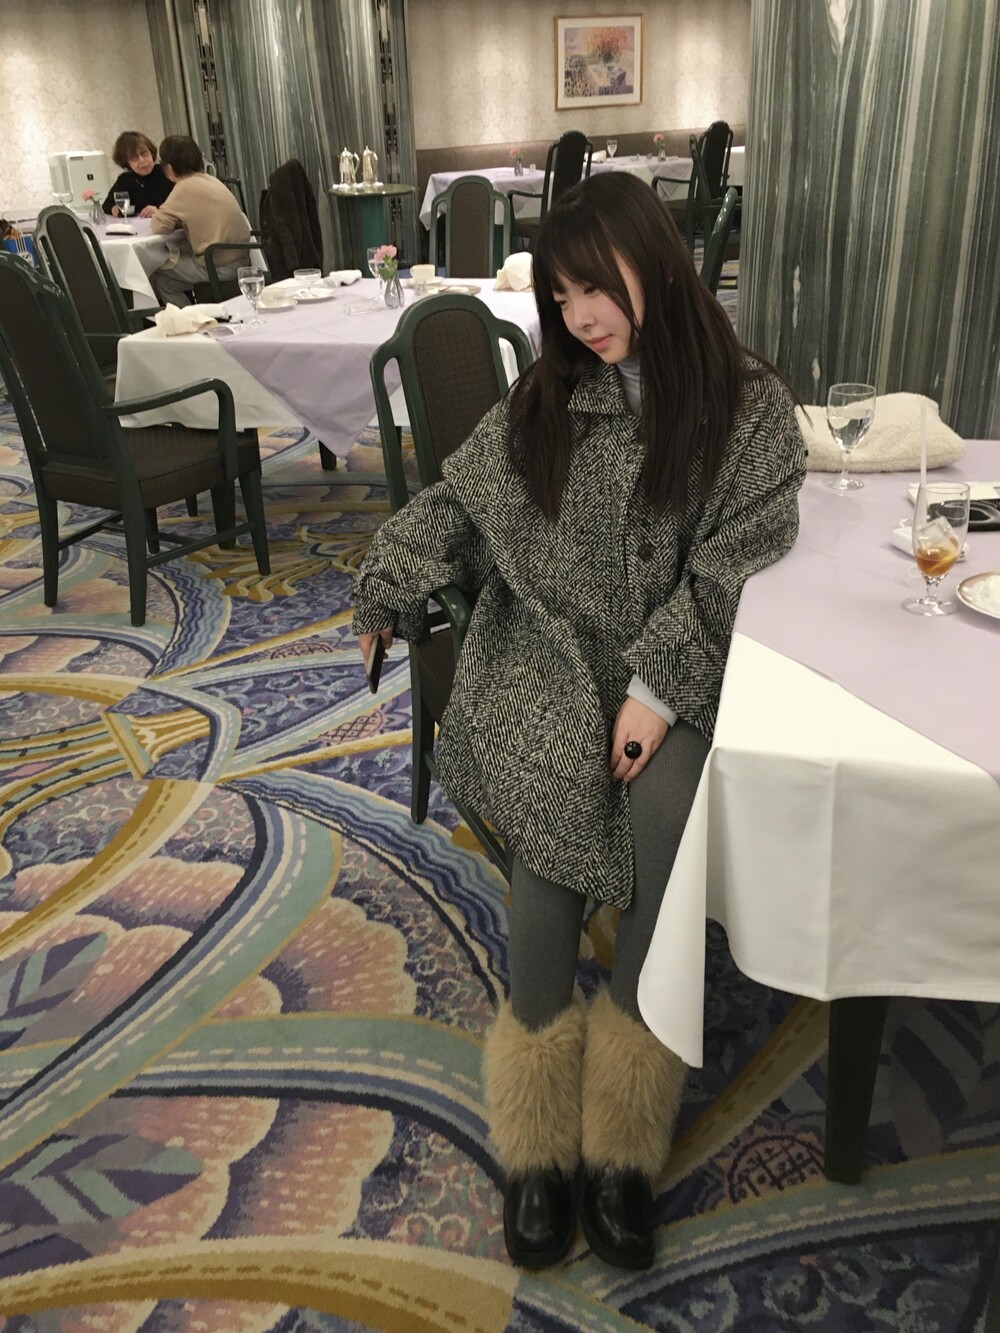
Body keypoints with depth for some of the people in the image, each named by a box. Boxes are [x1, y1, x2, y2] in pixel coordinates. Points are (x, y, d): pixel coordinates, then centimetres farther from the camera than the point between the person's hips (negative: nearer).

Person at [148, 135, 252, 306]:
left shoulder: (185, 187, -12)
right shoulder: (209, 179, 11)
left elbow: (159, 227, -14)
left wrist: (158, 215, 8)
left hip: (220, 267, -8)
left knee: (159, 278, 9)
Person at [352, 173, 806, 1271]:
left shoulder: (749, 405, 1)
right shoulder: (544, 400, 11)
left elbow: (734, 563, -7)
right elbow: (455, 501, 13)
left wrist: (659, 686, -18)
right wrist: (388, 591, -3)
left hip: (678, 663, -1)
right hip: (550, 647, 2)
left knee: (664, 805, -30)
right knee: (556, 796, -27)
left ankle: (623, 1138, -13)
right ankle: (540, 1137, -14)